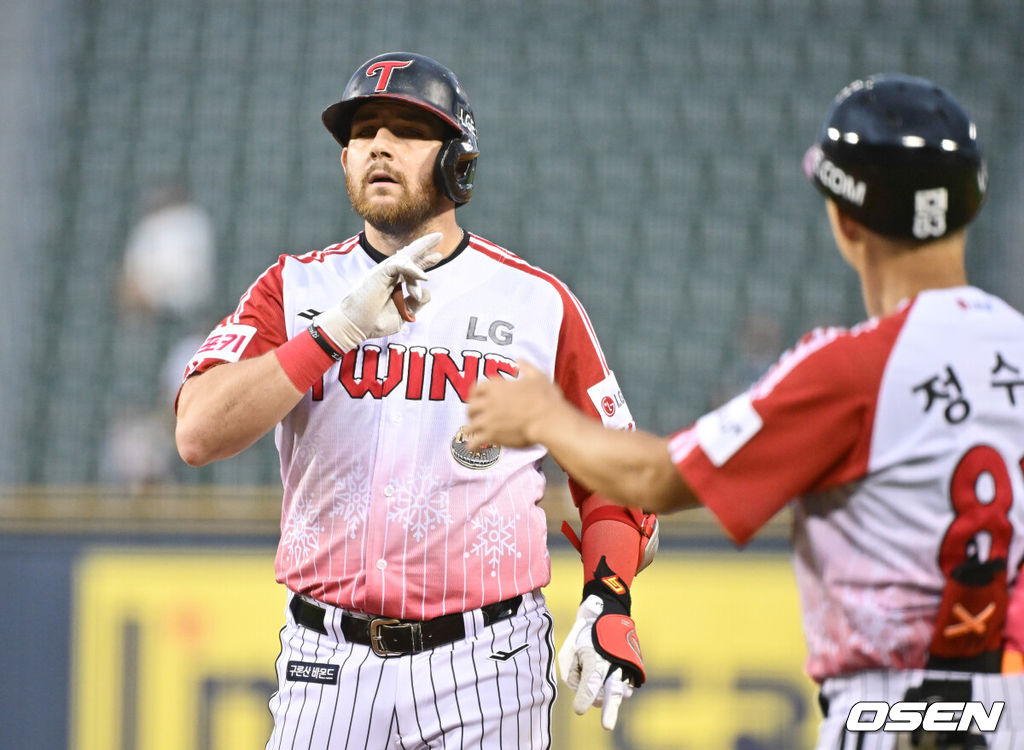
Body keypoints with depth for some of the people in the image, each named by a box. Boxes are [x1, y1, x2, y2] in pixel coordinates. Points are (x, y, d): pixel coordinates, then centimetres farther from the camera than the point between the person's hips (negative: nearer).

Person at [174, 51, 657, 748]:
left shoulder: (538, 303, 5)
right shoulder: (294, 289, 6)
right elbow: (199, 435, -9)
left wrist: (607, 606, -6)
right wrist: (339, 328, -18)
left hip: (487, 668, -1)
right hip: (329, 667, 1)